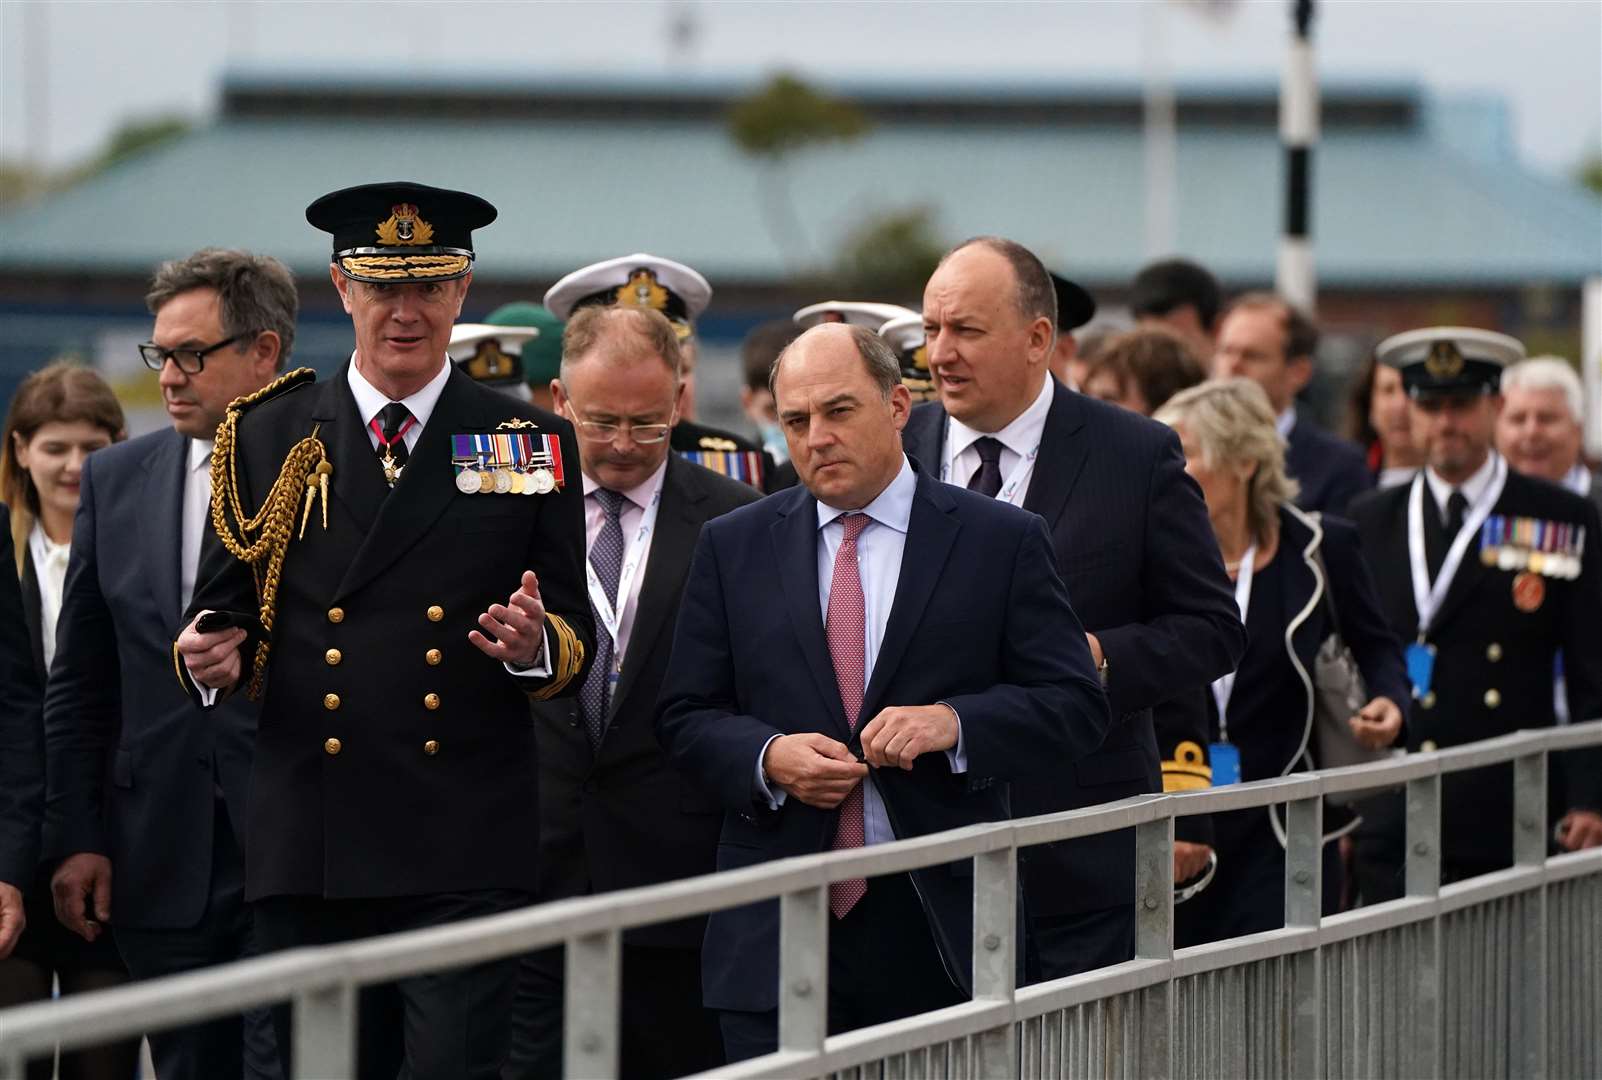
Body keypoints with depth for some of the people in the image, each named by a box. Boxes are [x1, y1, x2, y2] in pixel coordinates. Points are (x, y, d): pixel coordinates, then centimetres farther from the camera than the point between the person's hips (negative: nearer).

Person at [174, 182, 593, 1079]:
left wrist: (536, 644, -14)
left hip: (469, 850, -2)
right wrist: (212, 654, -8)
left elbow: (578, 643, 9)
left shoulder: (534, 445, 9)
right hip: (310, 852, 2)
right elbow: (228, 606, 15)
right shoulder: (269, 436, 12)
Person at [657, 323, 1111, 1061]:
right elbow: (686, 716, 9)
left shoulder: (1001, 543, 4)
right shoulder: (734, 548, 11)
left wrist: (953, 723, -16)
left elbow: (1075, 706, 1)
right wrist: (768, 758, -11)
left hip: (938, 928, -1)